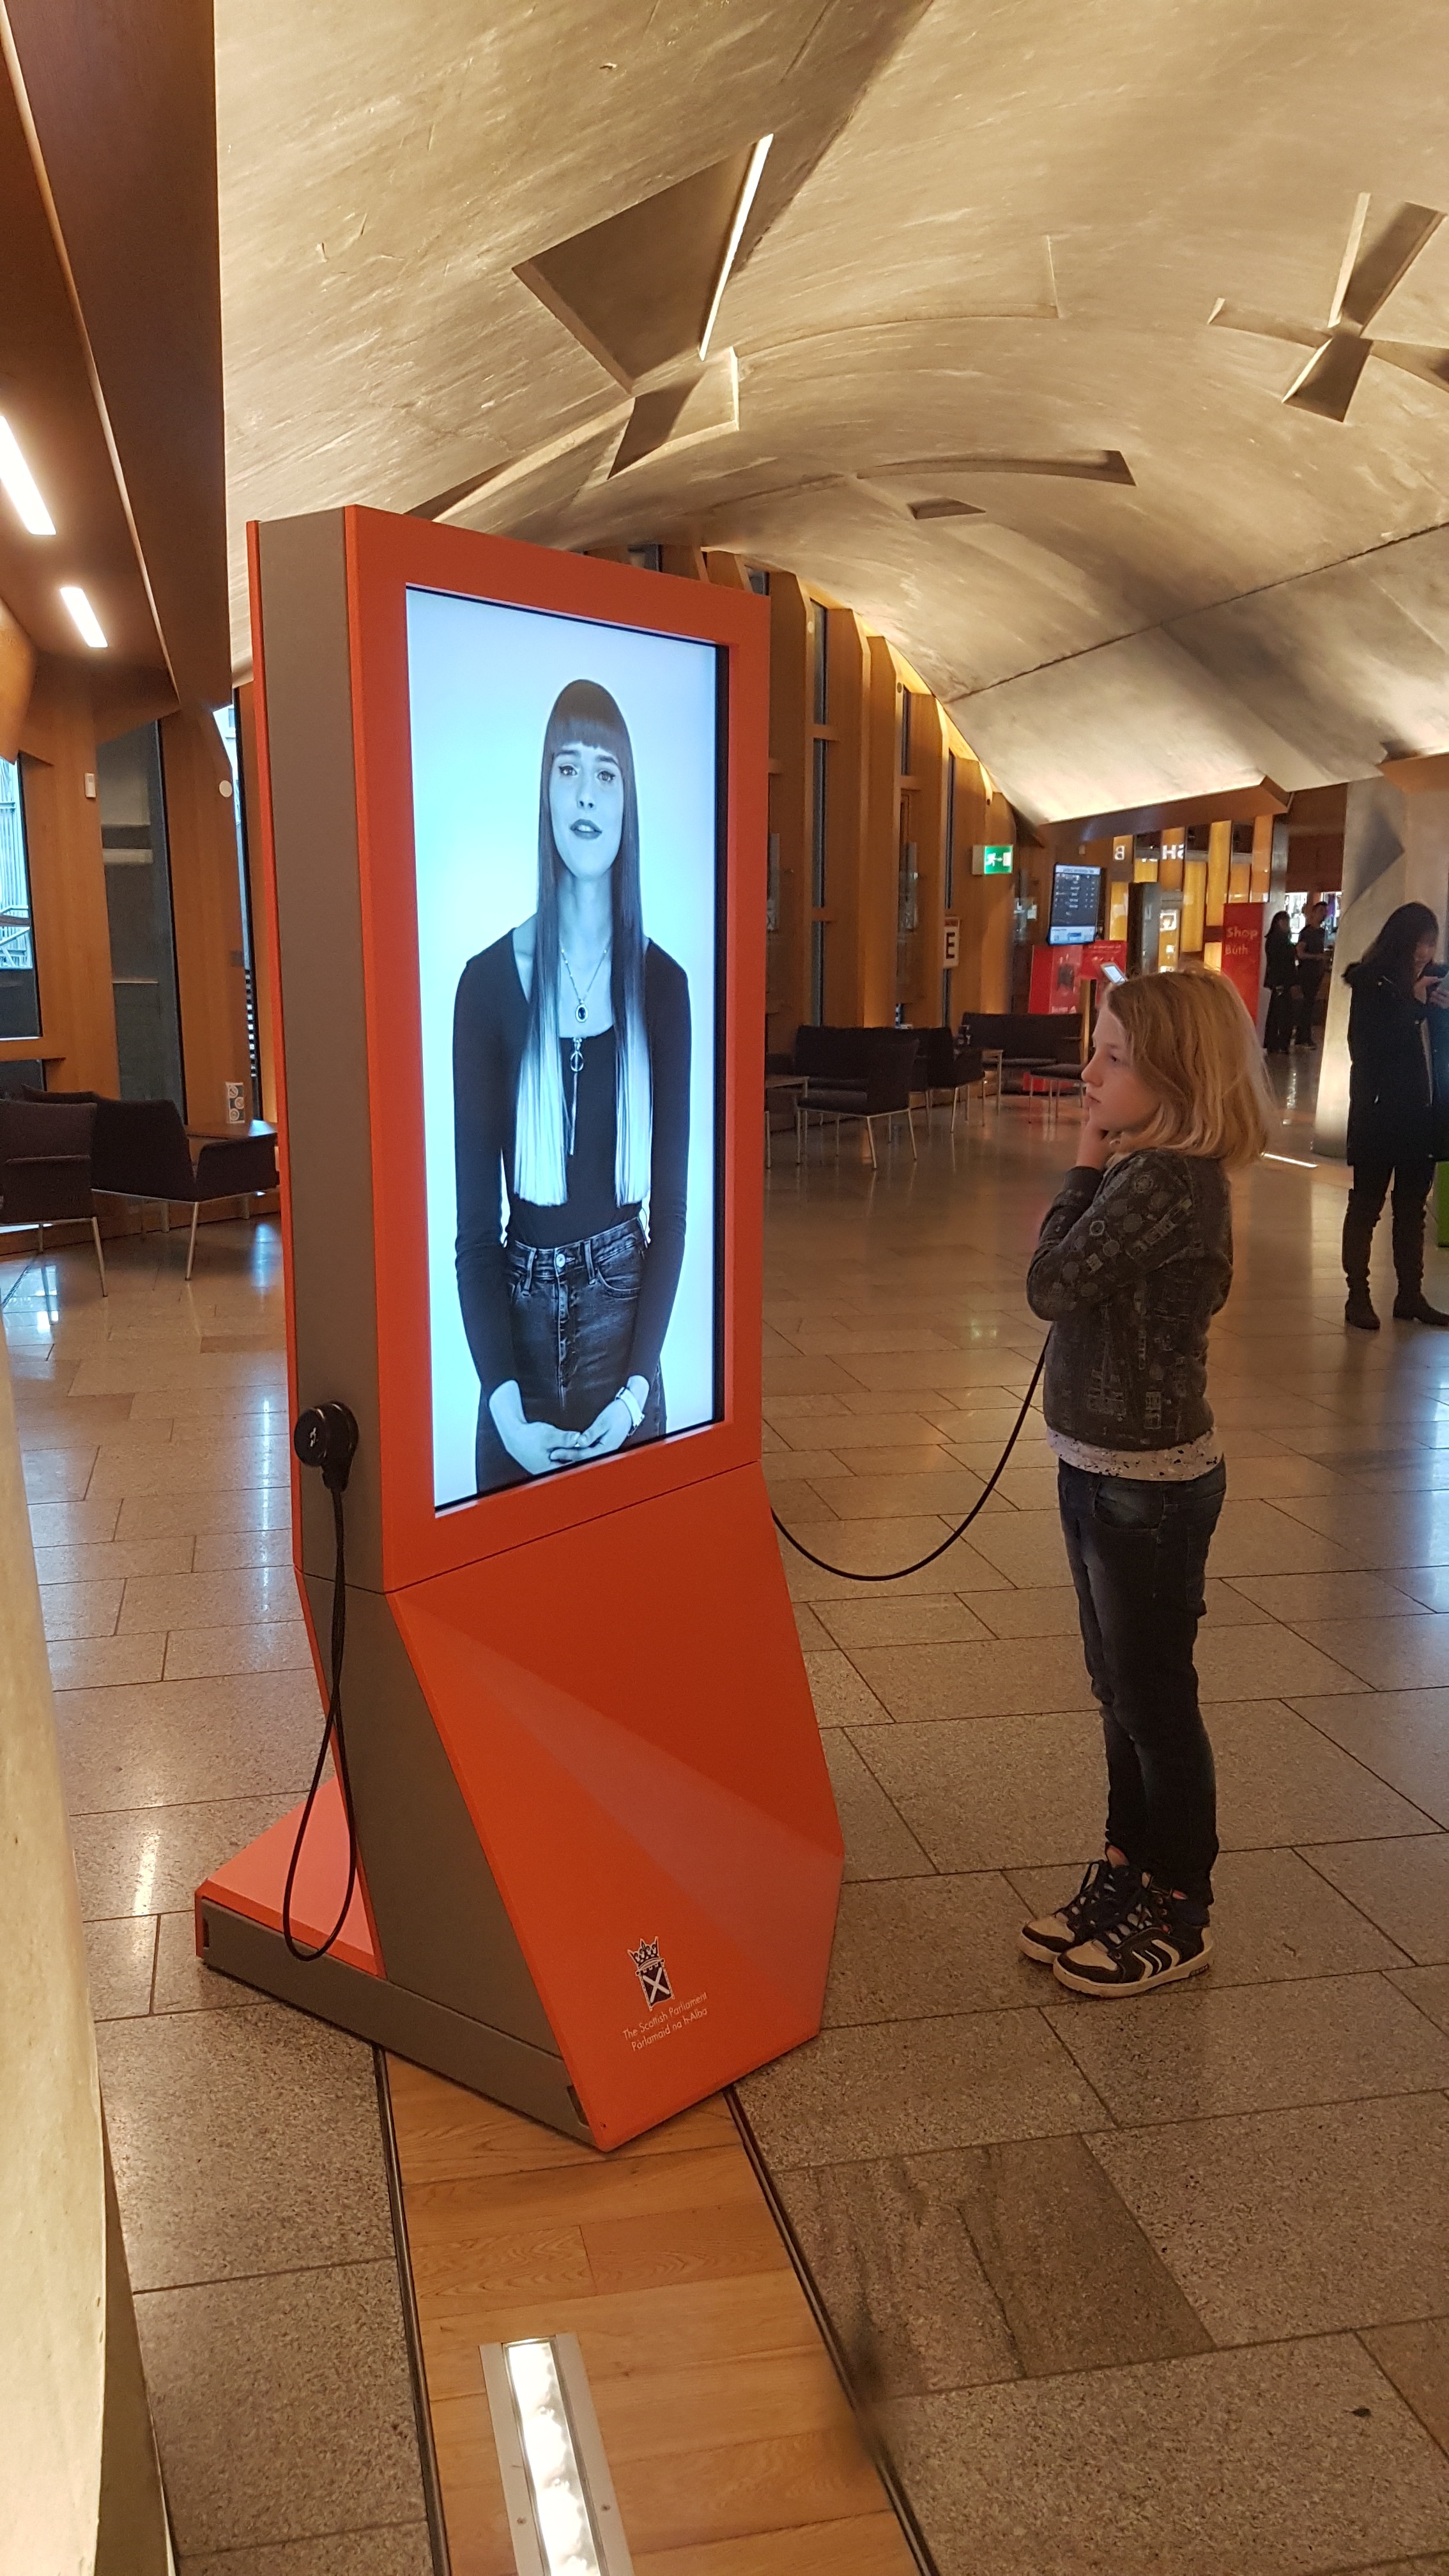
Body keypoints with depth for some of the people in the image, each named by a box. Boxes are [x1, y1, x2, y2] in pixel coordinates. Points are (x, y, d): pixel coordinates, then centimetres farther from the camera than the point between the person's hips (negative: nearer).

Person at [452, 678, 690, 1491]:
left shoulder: (663, 984, -2)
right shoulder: (490, 980, -7)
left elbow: (673, 1208, -1)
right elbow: (475, 1221, -6)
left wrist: (637, 1386, -10)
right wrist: (502, 1400, -14)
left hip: (623, 1312, 1)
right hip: (520, 1319, -1)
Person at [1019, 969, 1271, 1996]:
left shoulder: (1162, 1182, -24)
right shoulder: (1157, 1171, 6)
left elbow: (1052, 1284, -22)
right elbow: (1081, 1281, 7)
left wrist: (1086, 1170, -11)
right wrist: (1096, 1173, -4)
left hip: (1149, 1483, -10)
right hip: (1107, 1468, 10)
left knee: (1155, 1700, 6)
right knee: (1121, 1691, 20)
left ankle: (1179, 1913, 24)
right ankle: (1130, 1873, 37)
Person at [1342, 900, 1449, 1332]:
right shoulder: (1372, 983, -7)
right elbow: (1368, 1045, -16)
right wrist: (1414, 1004, -16)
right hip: (1380, 1113, -6)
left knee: (1413, 1208, 11)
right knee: (1366, 1205, 2)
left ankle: (1410, 1296, 19)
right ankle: (1358, 1296, 6)